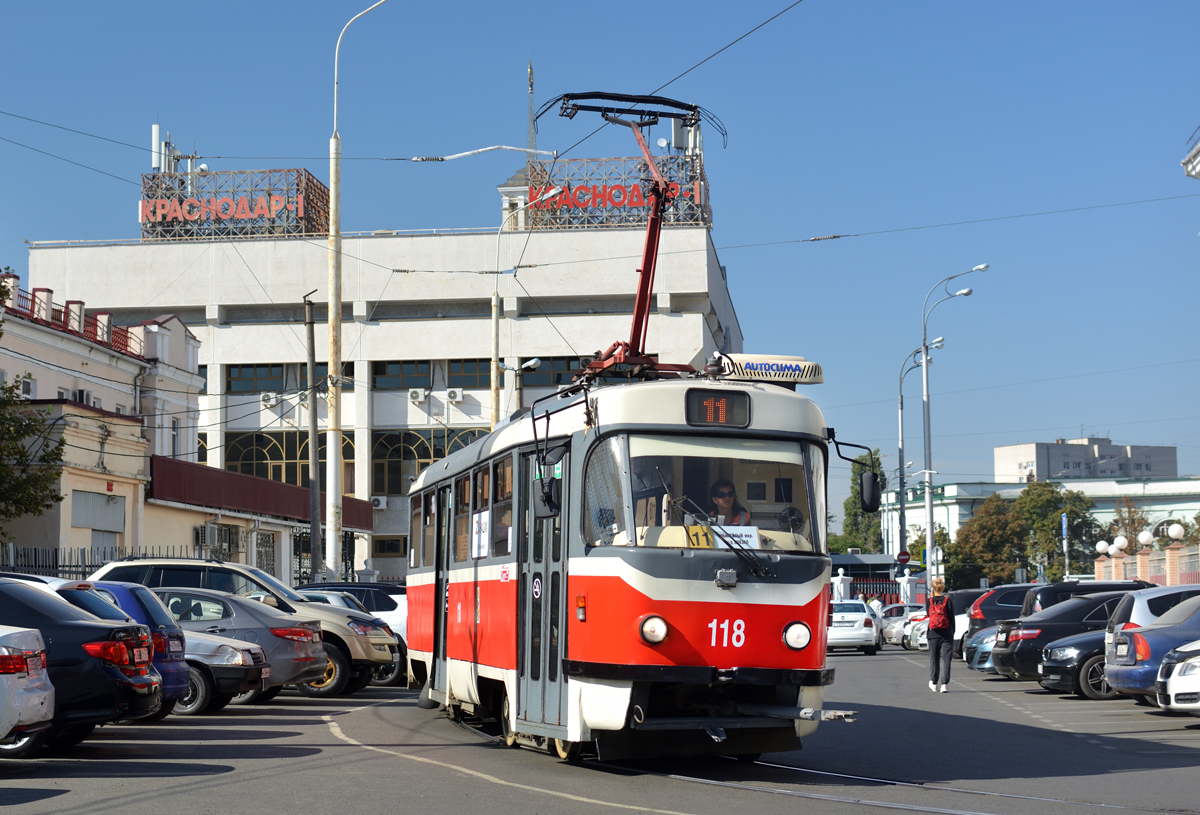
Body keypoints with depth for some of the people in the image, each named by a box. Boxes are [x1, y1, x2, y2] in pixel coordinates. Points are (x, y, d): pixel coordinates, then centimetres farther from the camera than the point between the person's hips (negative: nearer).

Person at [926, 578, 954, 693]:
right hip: (946, 634, -1)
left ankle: (933, 683, 20)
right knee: (946, 659, 0)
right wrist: (952, 634, 7)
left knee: (934, 658, 14)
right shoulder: (947, 601, -4)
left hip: (933, 634, 1)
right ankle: (944, 684, -9)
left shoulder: (929, 601, -2)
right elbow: (952, 619, -1)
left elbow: (928, 616, 8)